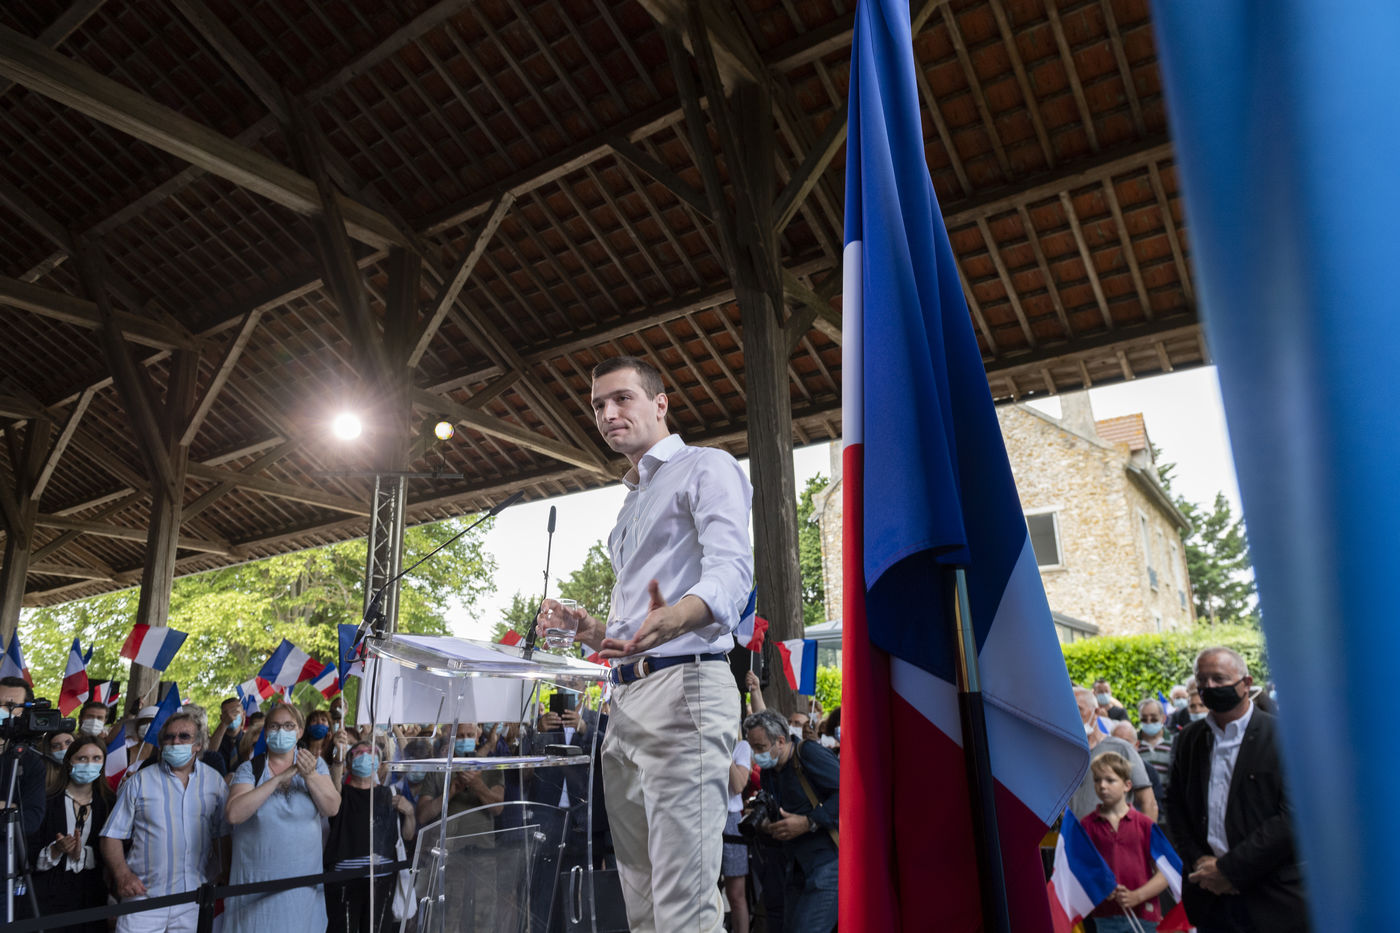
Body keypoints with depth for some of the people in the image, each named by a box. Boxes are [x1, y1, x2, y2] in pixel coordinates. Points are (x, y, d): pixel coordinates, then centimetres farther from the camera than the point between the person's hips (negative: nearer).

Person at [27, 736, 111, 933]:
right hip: (49, 900, -2)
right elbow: (29, 857, -4)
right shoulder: (48, 802, -3)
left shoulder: (108, 804, 5)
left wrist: (83, 854, -17)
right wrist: (55, 850, -21)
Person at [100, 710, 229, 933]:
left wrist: (225, 880, -4)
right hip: (144, 897, -1)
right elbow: (111, 835, 4)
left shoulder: (214, 781, 7)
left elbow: (225, 836, 8)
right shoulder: (139, 782, 5)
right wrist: (122, 874, -11)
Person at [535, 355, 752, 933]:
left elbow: (731, 569, -19)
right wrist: (595, 633, 14)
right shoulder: (630, 505, 28)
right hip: (625, 698, 9)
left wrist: (676, 619, -38)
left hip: (684, 684, -9)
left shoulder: (705, 468, 0)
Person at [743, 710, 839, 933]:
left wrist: (808, 822, -23)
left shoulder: (809, 753, -12)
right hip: (796, 868, 9)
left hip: (828, 862, -8)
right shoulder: (769, 772, 14)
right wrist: (764, 824, -1)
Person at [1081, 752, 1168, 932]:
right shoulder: (1087, 825, 1)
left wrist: (1137, 896, -13)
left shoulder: (1145, 824, 0)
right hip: (1105, 916, 0)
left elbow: (1164, 874, -1)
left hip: (1143, 914, 0)